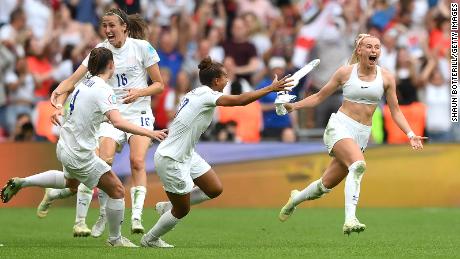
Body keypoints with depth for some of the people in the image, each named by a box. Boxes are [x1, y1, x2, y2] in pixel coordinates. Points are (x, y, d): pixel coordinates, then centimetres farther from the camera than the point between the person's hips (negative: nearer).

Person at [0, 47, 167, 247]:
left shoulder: (84, 84, 4)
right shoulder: (103, 90, -22)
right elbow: (118, 122, -35)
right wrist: (148, 133, -36)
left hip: (65, 147, 9)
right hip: (80, 154, -9)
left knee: (71, 182, 39)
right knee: (117, 191, 1)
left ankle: (21, 183, 40)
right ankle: (115, 239, 14)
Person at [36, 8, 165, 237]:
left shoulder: (142, 47, -3)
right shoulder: (101, 50, 3)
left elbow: (159, 84, 1)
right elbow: (75, 78, -6)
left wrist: (139, 93, -17)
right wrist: (60, 92, -26)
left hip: (138, 112, -2)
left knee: (137, 162, -21)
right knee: (103, 162, -17)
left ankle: (136, 217, -24)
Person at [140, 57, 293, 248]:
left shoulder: (196, 94, 6)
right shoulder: (206, 95, -22)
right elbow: (240, 100, -30)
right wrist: (270, 88, -26)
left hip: (187, 155, 9)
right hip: (171, 160, -9)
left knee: (215, 190, 9)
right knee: (182, 211, 4)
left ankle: (167, 206, 22)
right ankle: (149, 240, 25)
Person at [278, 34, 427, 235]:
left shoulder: (386, 77, 5)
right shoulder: (345, 72, 0)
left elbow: (395, 111, 10)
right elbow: (320, 96, 9)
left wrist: (410, 135, -2)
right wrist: (294, 106, -3)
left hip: (362, 134, 4)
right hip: (340, 125, -4)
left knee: (327, 184, 5)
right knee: (358, 165, -32)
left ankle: (296, 198, 35)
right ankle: (350, 220, -37)